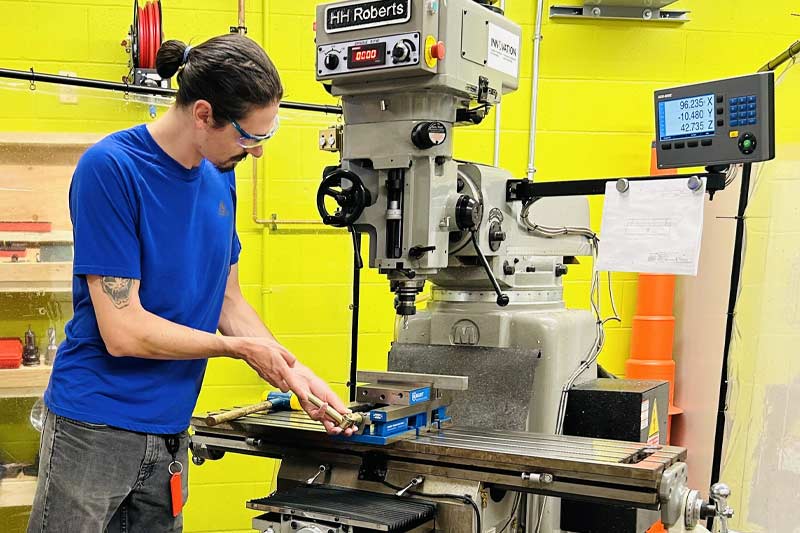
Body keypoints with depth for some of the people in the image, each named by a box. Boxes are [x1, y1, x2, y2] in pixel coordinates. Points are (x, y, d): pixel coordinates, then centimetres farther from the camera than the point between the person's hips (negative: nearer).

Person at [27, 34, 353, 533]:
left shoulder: (220, 177, 3)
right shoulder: (109, 168, -18)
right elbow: (123, 331, -20)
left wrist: (295, 373, 0)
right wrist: (242, 348, -9)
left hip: (171, 431, 6)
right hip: (96, 428, -6)